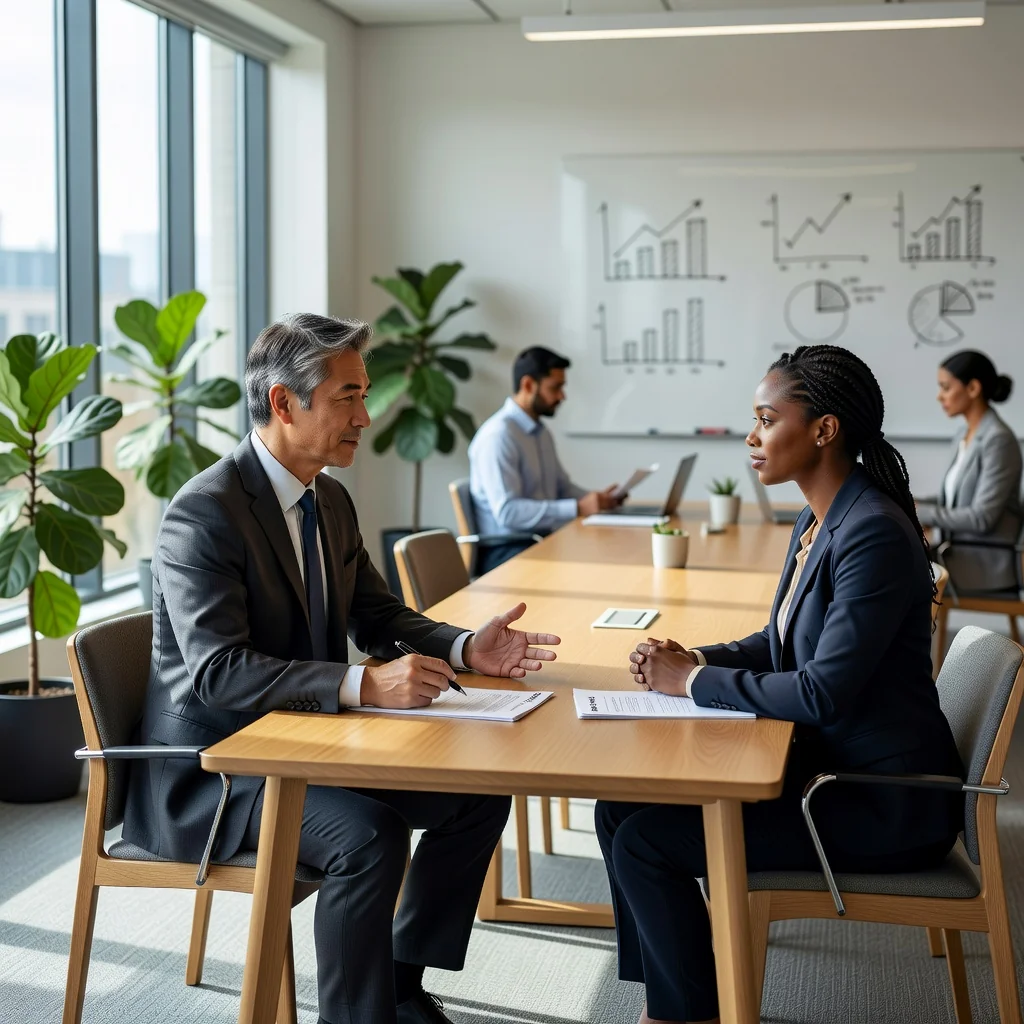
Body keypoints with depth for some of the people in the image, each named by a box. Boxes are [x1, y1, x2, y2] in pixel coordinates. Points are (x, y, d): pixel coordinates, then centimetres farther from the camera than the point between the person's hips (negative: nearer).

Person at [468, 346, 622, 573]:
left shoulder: (541, 432, 14)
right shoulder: (497, 436, -16)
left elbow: (562, 488, 24)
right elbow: (508, 512, -24)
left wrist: (594, 498, 3)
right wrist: (578, 508, -25)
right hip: (506, 550, -9)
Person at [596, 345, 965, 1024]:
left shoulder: (874, 533, -23)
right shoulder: (817, 522, 7)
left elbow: (824, 692, -27)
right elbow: (784, 643, 19)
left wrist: (694, 682, -15)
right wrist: (695, 659, 1)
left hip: (887, 805, -9)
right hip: (829, 764, 10)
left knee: (645, 841, -13)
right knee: (621, 805, 3)